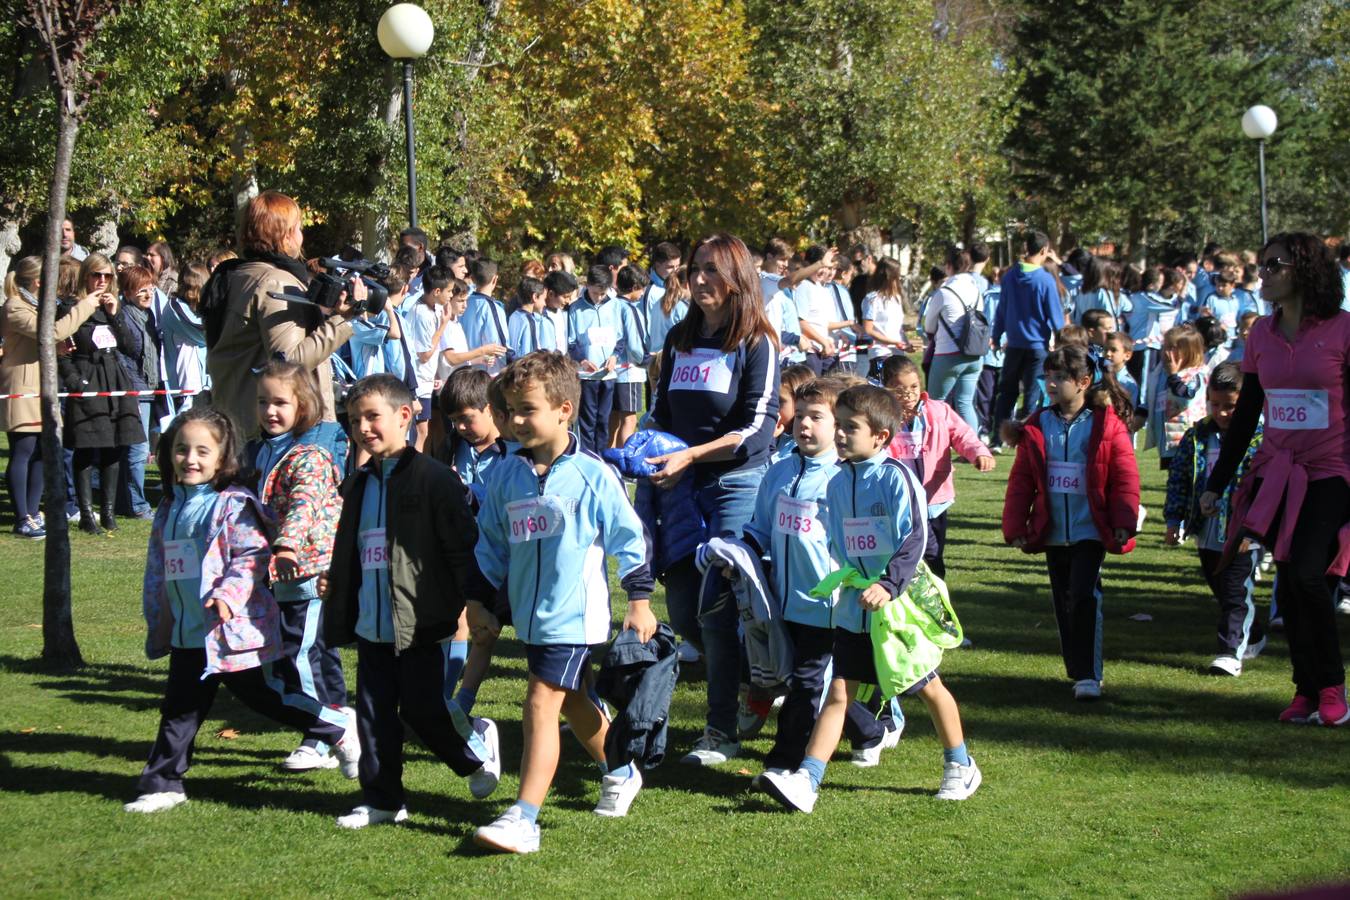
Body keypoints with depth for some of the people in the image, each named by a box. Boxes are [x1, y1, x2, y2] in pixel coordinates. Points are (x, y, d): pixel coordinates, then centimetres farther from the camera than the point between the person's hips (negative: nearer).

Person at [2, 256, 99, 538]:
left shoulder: (34, 305, 20)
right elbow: (53, 332, -25)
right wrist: (83, 308, -19)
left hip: (41, 389, 10)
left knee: (41, 453, 10)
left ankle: (33, 513, 18)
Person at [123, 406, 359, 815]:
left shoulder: (234, 505, -11)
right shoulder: (170, 508, 13)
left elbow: (253, 557, -17)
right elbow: (156, 570, 21)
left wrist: (228, 593, -31)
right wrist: (157, 621, 21)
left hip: (233, 629, -7)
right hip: (187, 634, 7)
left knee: (263, 697, 3)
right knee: (180, 710, 9)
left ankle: (339, 735, 18)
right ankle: (162, 784, 16)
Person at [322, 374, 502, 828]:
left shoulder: (435, 479, -9)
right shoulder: (359, 486, 14)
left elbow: (464, 548, -12)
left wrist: (472, 604, -15)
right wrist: (333, 581, 10)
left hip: (422, 624, -7)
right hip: (371, 627, 7)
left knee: (424, 710, -4)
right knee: (375, 715, 8)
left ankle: (478, 746, 23)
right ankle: (381, 799, 18)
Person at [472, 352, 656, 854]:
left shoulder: (591, 474, -10)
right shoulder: (507, 475, 5)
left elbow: (629, 537, -4)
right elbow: (490, 541, 16)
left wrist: (640, 600, -2)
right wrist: (481, 597, 14)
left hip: (575, 615, -7)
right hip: (529, 615, 7)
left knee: (541, 704, -13)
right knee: (572, 702, 19)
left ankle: (524, 819, -13)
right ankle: (621, 773, 43)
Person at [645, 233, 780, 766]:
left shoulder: (756, 343, -5)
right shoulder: (679, 340, 14)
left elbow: (757, 430, -11)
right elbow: (661, 412, 20)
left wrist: (689, 456, -17)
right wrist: (651, 452, 1)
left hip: (738, 484, -6)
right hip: (685, 486, 6)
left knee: (717, 610, -8)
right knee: (682, 610, 5)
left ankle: (722, 731, 2)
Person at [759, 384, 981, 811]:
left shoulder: (896, 477, -13)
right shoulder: (837, 482, 7)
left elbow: (914, 540, -19)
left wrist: (889, 586, -28)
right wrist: (848, 580, 7)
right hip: (854, 607, 5)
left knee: (928, 687, 11)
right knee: (838, 691, -2)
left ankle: (960, 767, 31)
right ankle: (806, 780, -9)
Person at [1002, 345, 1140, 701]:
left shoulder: (1107, 425, -5)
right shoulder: (1037, 428, 4)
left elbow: (1125, 478, -4)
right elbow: (1020, 481, 5)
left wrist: (1124, 523, -11)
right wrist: (1016, 527, 0)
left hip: (1091, 531, -4)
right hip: (1052, 533, 4)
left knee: (1084, 597, -14)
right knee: (1064, 603, 11)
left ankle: (1089, 675, -8)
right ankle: (1078, 671, 23)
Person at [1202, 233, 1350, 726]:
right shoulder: (1262, 333, 7)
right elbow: (1246, 413, 13)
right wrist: (1217, 482, 13)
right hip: (1278, 475, 5)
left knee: (1309, 574, -16)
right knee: (1289, 583, 3)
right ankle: (1305, 689, 14)